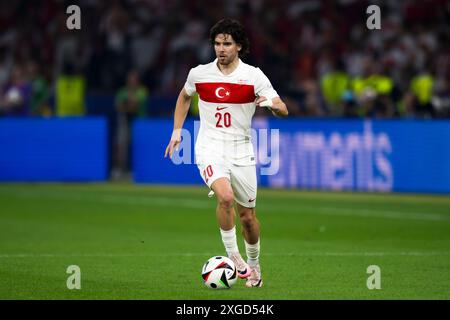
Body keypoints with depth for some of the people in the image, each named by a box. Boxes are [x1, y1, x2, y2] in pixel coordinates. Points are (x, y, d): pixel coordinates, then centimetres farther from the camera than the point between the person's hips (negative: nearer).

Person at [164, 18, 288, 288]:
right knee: (225, 196, -28)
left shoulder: (253, 76, -6)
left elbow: (283, 111, -10)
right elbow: (184, 97, 21)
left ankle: (254, 264, 32)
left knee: (247, 215, 7)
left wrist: (271, 103, -32)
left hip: (241, 151, 1)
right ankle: (233, 257, -14)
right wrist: (177, 132, 15)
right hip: (210, 148, -1)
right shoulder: (199, 74, -1)